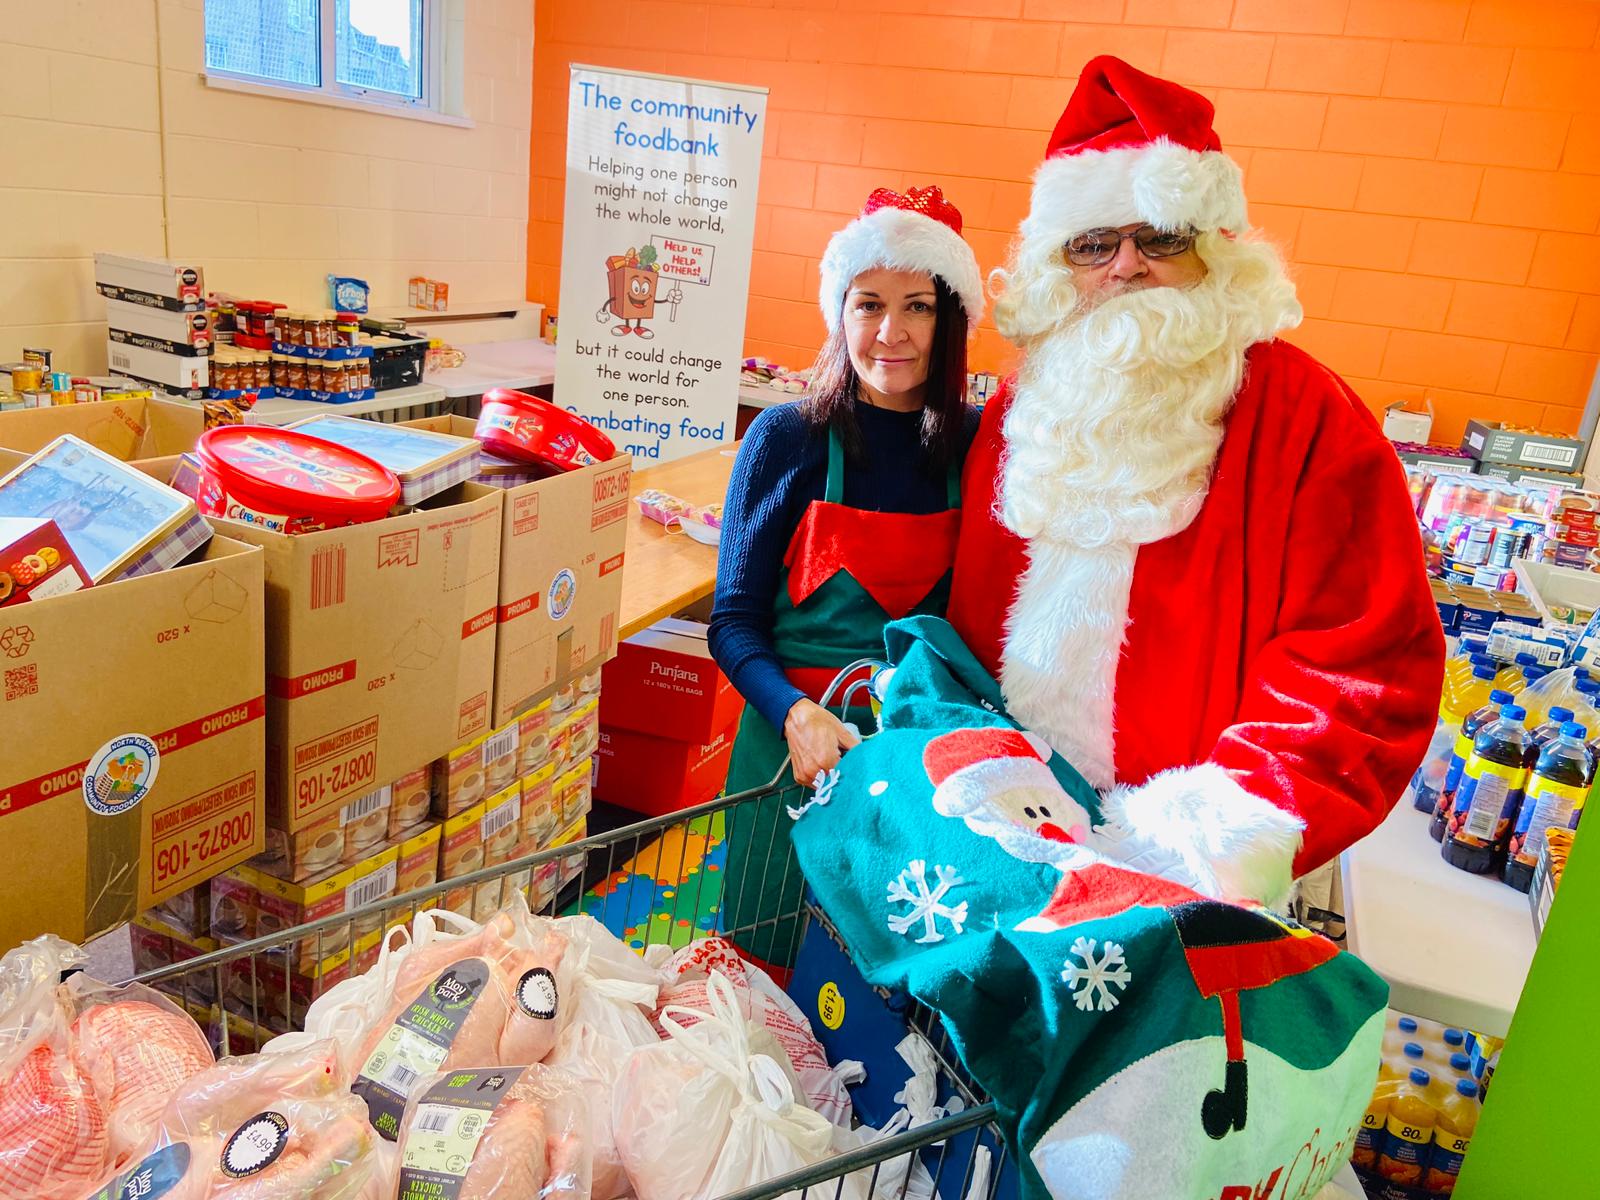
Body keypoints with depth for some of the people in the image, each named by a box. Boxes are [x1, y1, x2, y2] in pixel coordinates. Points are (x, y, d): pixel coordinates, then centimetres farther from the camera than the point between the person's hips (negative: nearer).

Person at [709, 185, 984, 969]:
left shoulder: (975, 444, -1)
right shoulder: (787, 438, -6)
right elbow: (735, 619, -4)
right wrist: (796, 714, -21)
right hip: (796, 740, -1)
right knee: (770, 964, 15)